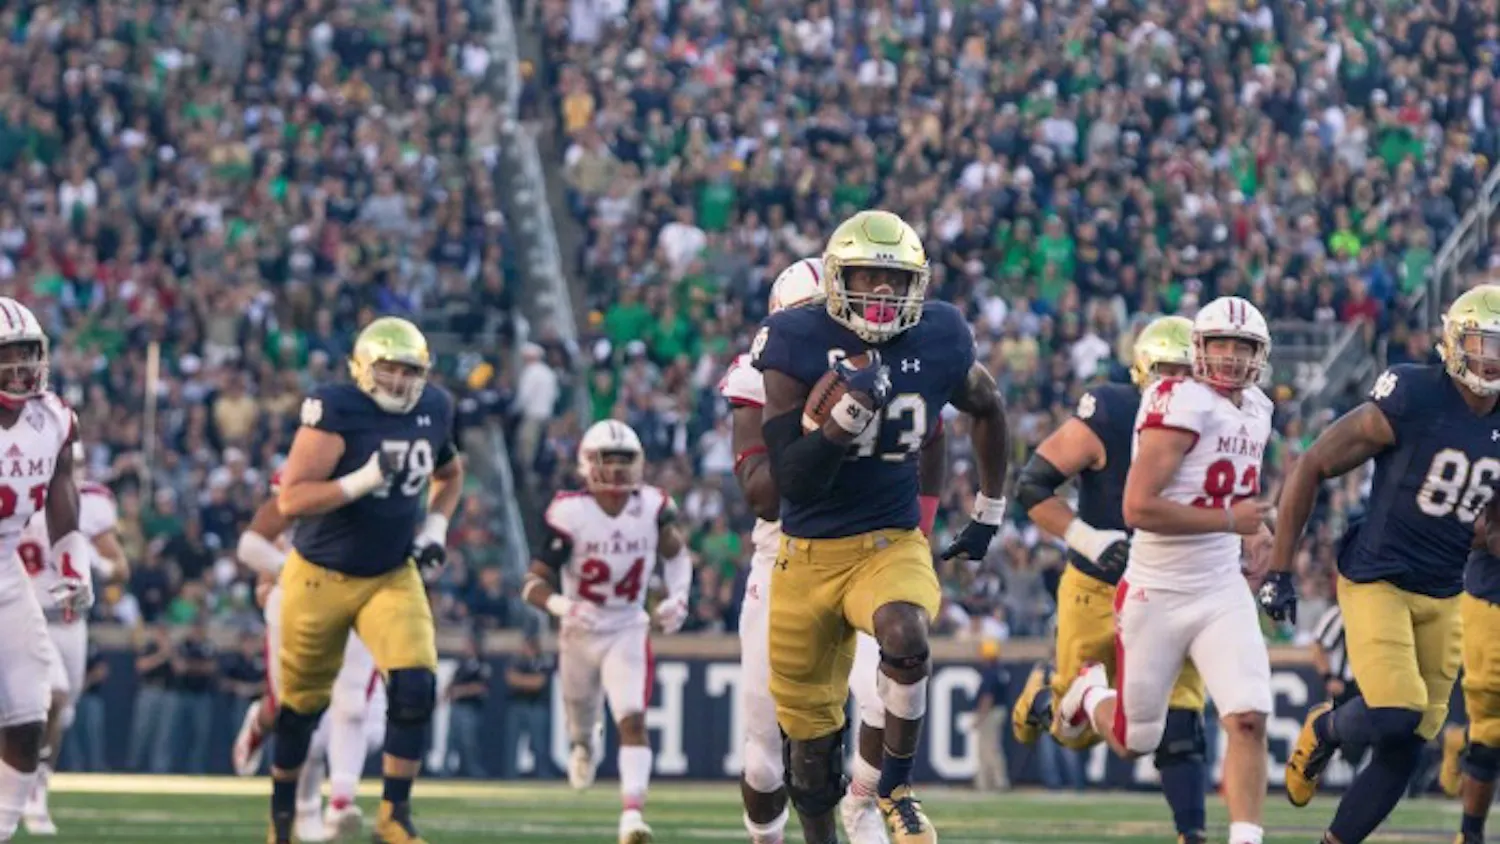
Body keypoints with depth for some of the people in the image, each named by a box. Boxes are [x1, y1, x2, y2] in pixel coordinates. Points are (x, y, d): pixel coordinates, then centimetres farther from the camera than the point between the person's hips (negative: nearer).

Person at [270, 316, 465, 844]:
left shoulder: (433, 410, -2)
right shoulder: (336, 410, -21)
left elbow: (449, 475, 21)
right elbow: (291, 500, -27)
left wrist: (435, 527, 4)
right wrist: (365, 480, -33)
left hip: (392, 577, 4)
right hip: (321, 576, -4)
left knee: (415, 687, -16)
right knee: (302, 701, 10)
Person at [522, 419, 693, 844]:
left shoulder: (653, 507, -12)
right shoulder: (570, 514, -21)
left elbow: (675, 553, 11)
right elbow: (535, 582, -19)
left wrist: (677, 595, -5)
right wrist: (560, 605, -39)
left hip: (628, 632, 0)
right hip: (580, 632, 0)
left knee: (633, 721, -18)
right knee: (580, 721, 20)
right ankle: (586, 741, 58)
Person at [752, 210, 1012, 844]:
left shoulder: (938, 343, -4)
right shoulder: (796, 346, -11)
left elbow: (988, 409, 19)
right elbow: (792, 482, -16)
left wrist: (989, 511, 22)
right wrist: (849, 410, -29)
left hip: (892, 546, 0)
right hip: (808, 556, 0)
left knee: (904, 635, -34)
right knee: (809, 732, 8)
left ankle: (896, 786, -12)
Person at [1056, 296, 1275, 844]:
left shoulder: (1256, 411, 7)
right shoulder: (1180, 405, -19)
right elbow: (1138, 508, -27)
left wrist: (1253, 532, 10)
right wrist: (1230, 520, -24)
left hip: (1222, 593, 5)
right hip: (1157, 594, -5)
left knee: (1249, 721, -14)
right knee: (1135, 741, 11)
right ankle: (1092, 693, 45)